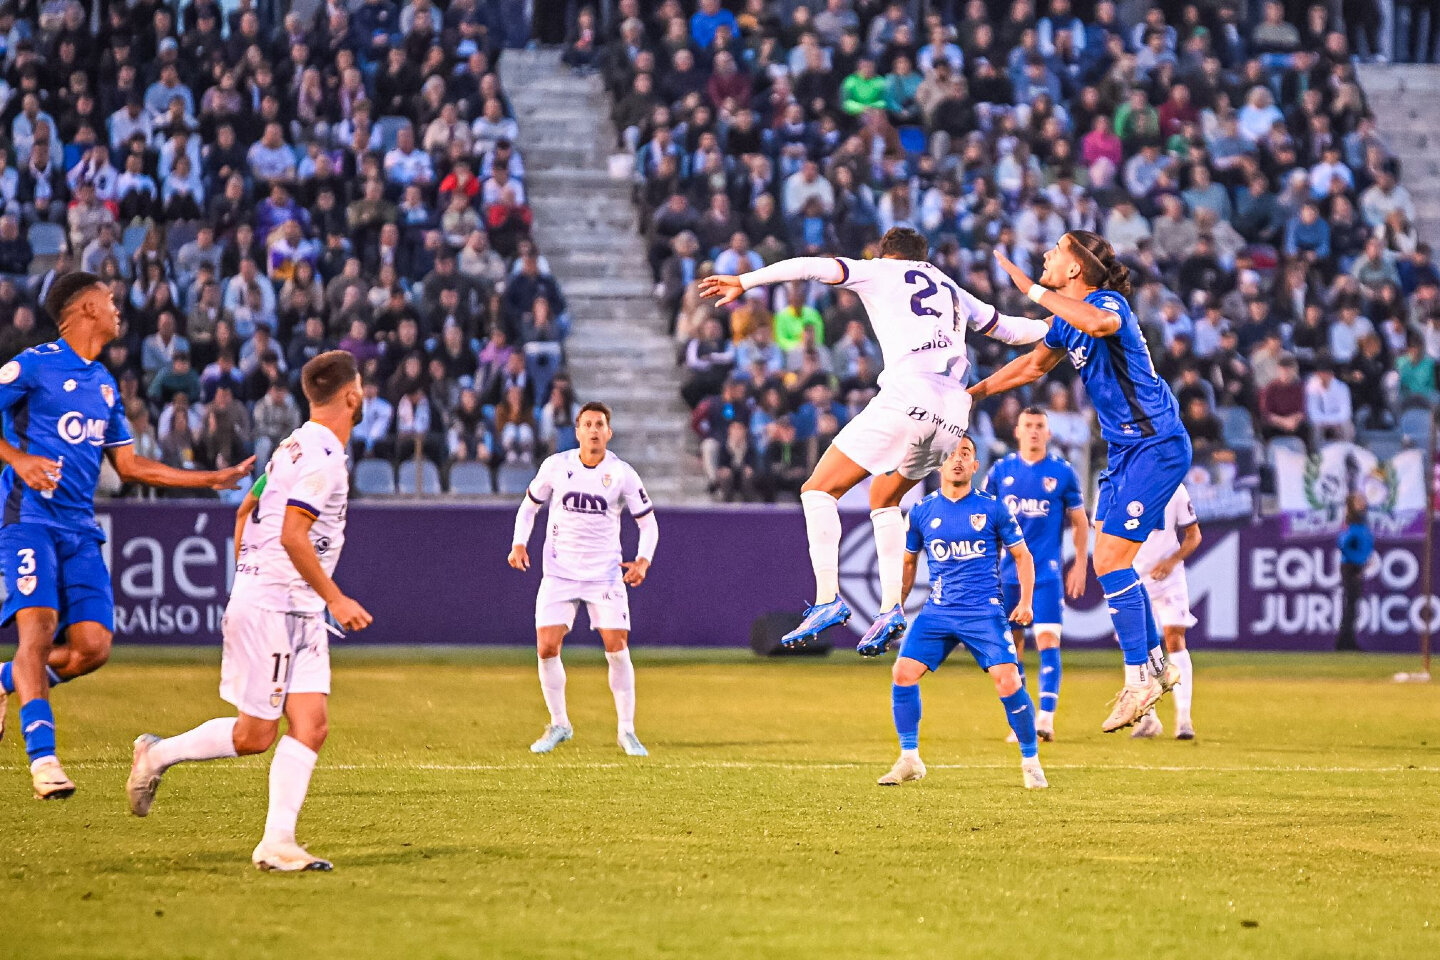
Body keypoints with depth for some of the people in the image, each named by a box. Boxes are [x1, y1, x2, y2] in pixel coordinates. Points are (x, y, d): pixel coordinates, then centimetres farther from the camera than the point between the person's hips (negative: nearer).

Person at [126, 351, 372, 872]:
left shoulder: (295, 447, 14)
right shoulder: (324, 456, -15)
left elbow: (245, 510, 22)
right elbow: (291, 534, -23)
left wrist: (248, 583, 27)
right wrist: (335, 598, -18)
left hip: (301, 614, 10)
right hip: (271, 608, -10)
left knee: (310, 725, -2)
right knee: (254, 736, -2)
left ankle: (278, 843, -6)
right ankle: (158, 754, 18)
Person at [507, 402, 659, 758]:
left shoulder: (622, 474, -5)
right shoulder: (555, 465, -2)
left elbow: (648, 521, 1)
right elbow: (529, 505, 12)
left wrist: (643, 560, -16)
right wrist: (519, 544, -3)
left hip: (605, 574, -1)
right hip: (559, 573, 1)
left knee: (617, 648, -9)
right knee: (546, 647, -8)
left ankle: (626, 730, 4)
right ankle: (558, 725, 10)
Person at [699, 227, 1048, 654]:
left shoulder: (881, 271, 16)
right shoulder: (953, 291, 29)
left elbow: (812, 267, 6)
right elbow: (1007, 327, 37)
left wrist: (744, 281, 8)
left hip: (907, 397, -6)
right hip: (953, 414, 6)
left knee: (819, 490, 1)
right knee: (884, 500, 26)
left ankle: (828, 599, -14)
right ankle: (890, 609, 12)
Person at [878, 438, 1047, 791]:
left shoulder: (992, 508, 0)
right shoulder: (922, 512, 6)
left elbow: (1022, 555, 8)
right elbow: (908, 560, 20)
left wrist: (1025, 601, -4)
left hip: (984, 611, -3)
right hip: (938, 611, 3)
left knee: (1009, 680, -16)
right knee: (903, 672, -11)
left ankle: (1031, 762, 2)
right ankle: (909, 760, 4)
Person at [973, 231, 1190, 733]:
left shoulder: (1108, 302, -19)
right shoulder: (1068, 318, 10)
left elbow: (1096, 323, -45)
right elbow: (1033, 364, 28)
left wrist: (1034, 290, -36)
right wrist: (975, 391, 27)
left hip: (1156, 445, -10)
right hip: (1126, 448, 10)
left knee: (1110, 559, -12)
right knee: (1110, 560, 12)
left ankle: (1139, 680, -5)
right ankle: (1154, 664, 24)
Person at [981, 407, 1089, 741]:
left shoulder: (1062, 472, 1)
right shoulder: (1000, 471, 5)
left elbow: (1080, 522, 8)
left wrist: (1080, 565, 2)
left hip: (1047, 573, -3)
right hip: (1008, 572, 3)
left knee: (1047, 639, -14)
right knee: (1011, 644, 5)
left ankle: (1046, 717, -20)